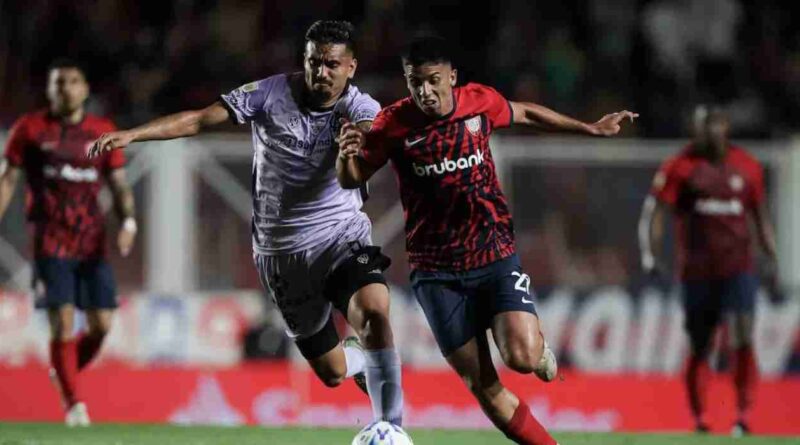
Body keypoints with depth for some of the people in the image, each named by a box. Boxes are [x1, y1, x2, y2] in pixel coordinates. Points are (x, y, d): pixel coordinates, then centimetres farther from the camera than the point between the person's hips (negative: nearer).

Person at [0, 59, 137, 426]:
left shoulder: (103, 131, 8)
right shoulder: (30, 129, 2)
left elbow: (119, 184, 11)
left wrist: (128, 221, -7)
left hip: (91, 242, 3)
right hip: (50, 241, -3)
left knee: (101, 324, -2)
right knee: (63, 323, -11)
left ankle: (63, 374, 26)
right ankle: (73, 403, -2)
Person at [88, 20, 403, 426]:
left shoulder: (359, 108, -8)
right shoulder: (272, 94, -8)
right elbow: (199, 119, -12)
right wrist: (131, 134, -23)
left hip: (342, 239, -1)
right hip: (281, 251, 1)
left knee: (375, 312, -32)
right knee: (332, 372, 4)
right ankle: (363, 362, 44)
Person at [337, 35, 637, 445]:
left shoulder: (480, 102, -4)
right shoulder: (393, 124, -9)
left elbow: (525, 114, 17)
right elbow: (351, 180, -4)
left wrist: (590, 128, 21)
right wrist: (347, 154, -28)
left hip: (495, 256, 0)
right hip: (437, 272, 0)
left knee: (522, 358, -20)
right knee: (483, 388, -3)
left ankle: (541, 348, 16)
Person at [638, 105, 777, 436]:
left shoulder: (746, 167, 7)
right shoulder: (679, 167, -2)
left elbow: (761, 217, 17)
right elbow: (653, 212, -5)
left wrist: (772, 259, 10)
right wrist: (649, 253, -18)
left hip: (738, 269, 1)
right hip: (697, 271, -1)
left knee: (742, 340, -14)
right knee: (699, 349, 5)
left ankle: (744, 416, -10)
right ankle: (699, 421, 18)